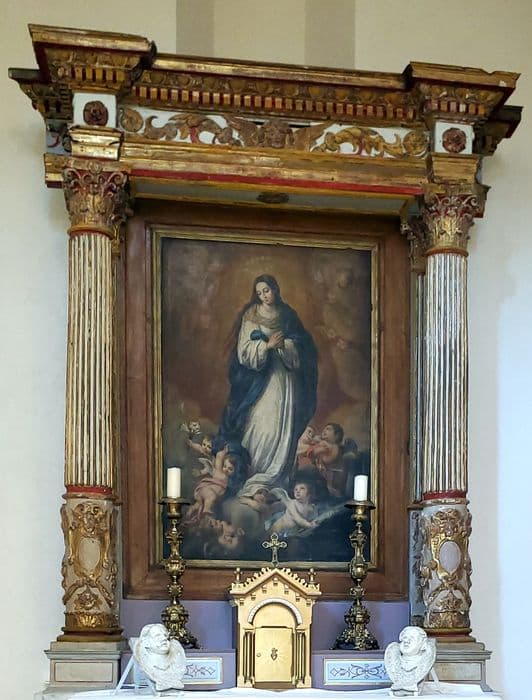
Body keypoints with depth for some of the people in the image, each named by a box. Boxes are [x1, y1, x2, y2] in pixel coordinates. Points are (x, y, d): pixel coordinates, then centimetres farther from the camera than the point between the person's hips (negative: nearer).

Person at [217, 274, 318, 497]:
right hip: (260, 380, -3)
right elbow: (245, 351, -6)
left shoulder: (288, 316, 10)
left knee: (283, 427, 0)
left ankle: (275, 477, 10)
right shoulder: (250, 316, 1)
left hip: (285, 379, 3)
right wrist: (267, 345, -21)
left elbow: (300, 349, 6)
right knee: (260, 427, -10)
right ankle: (253, 477, -2)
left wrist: (283, 345, -14)